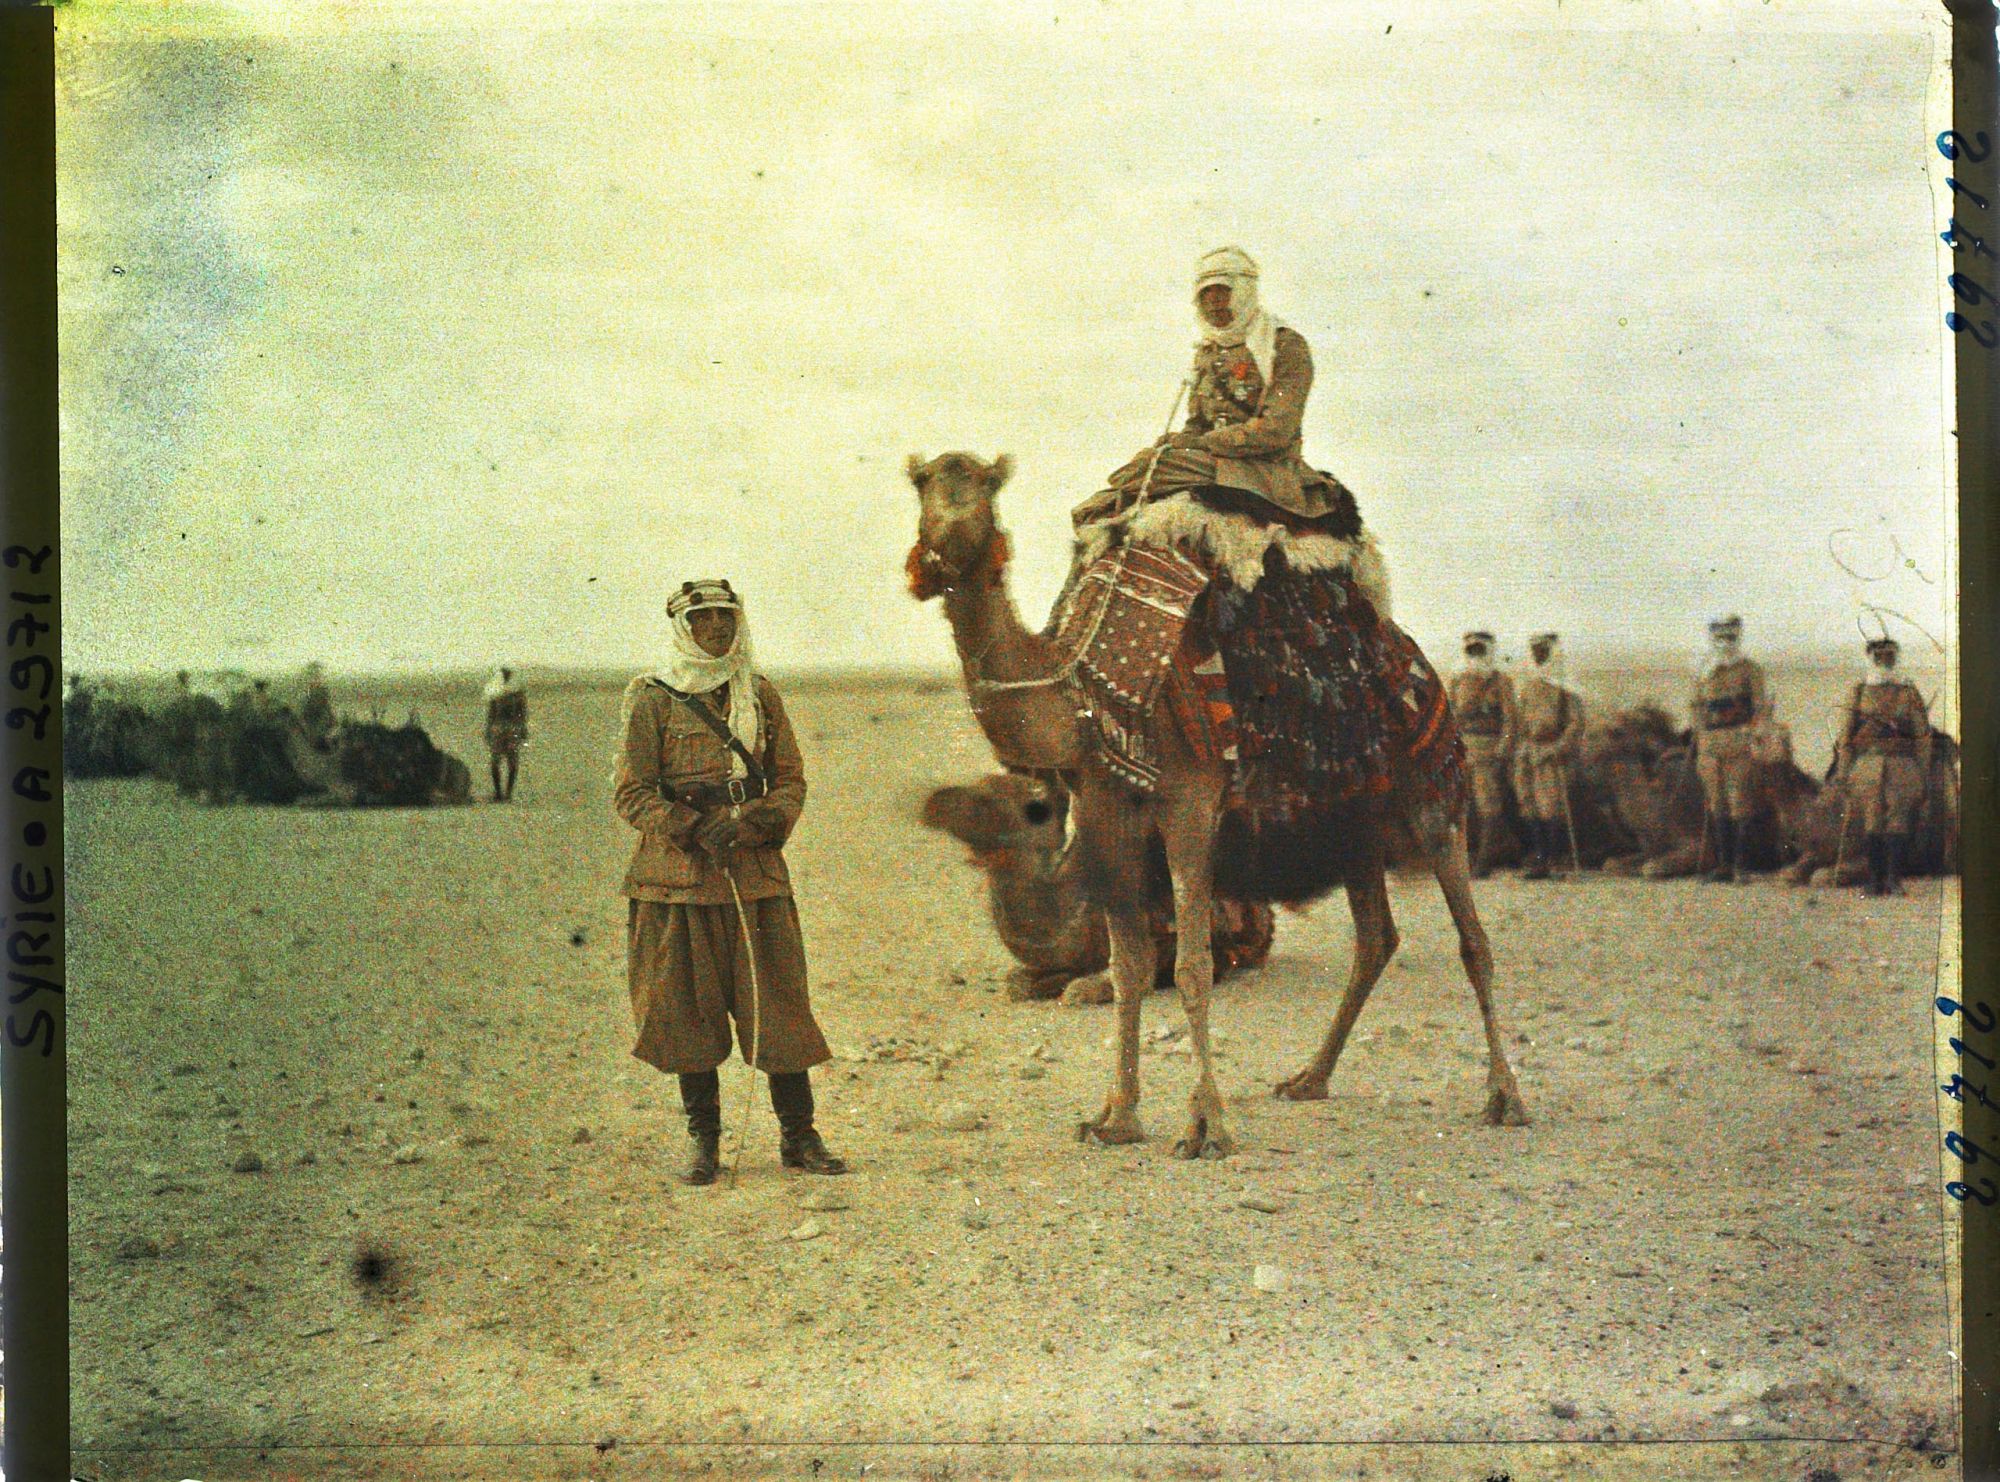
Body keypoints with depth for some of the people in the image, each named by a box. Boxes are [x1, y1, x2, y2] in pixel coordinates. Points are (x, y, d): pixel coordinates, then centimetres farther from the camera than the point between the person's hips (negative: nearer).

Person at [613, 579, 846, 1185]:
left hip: (757, 869, 2)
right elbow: (631, 792, -2)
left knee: (777, 1002, 0)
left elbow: (791, 780, 10)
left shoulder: (761, 695, 11)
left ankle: (798, 1136, 10)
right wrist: (694, 831, -15)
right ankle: (703, 1142, 14)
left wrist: (758, 822, -10)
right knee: (687, 1009, 2)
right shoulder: (652, 698, 1)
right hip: (679, 876, -2)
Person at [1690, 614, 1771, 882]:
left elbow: (1762, 707, -3)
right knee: (1717, 807, 6)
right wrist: (1699, 751, 17)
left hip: (1739, 746, -5)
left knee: (1741, 804, -7)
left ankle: (1742, 864, -4)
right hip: (1710, 747, 5)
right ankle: (1724, 863, 11)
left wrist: (1758, 739, -13)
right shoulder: (1704, 674, 14)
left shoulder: (1750, 669, 0)